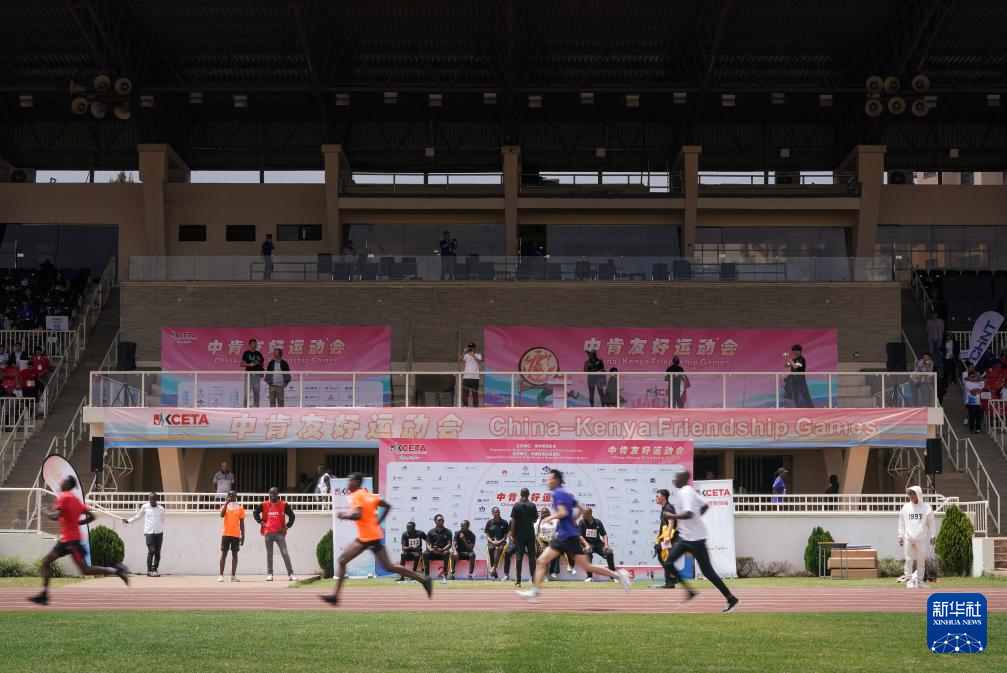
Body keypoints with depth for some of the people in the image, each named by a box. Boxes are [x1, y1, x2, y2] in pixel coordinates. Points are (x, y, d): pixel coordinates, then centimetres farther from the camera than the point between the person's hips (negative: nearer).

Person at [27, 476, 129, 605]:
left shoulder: (63, 497, -11)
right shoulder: (75, 499, 16)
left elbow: (55, 516, -23)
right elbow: (91, 517, 15)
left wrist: (45, 511, -4)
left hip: (71, 539, -10)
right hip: (66, 539, 10)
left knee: (85, 570, -9)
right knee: (46, 561, 9)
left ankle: (114, 570, -10)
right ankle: (44, 594, 9)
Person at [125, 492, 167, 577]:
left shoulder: (161, 509, 4)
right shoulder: (145, 507, 2)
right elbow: (137, 516, 14)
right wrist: (128, 521, 7)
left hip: (159, 533, 2)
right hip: (149, 532, -2)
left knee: (157, 552, 3)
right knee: (151, 551, -12)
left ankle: (155, 570, 11)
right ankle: (149, 571, -10)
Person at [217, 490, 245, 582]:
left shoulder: (240, 508, 6)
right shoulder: (225, 506, 4)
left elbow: (242, 523, 7)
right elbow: (222, 515, -17)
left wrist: (243, 536, 2)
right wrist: (227, 502, -19)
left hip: (236, 534, 1)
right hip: (226, 533, -1)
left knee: (234, 554, 2)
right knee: (223, 554, -1)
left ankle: (233, 575, 5)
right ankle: (221, 575, 1)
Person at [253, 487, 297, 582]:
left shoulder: (283, 504, 0)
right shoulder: (264, 505, 3)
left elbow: (292, 516, 6)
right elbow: (255, 512, 15)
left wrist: (287, 527, 0)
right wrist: (261, 522, 5)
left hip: (280, 533, -1)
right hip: (268, 533, 1)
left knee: (285, 554, -6)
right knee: (269, 554, 7)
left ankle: (290, 574, -5)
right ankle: (269, 574, 12)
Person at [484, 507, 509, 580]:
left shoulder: (504, 522, 6)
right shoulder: (489, 522, 8)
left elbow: (505, 536, 5)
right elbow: (487, 536, 7)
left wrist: (500, 541, -13)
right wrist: (492, 542, -12)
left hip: (501, 542, 0)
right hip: (491, 541, 0)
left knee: (500, 548, -36)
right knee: (490, 548, -34)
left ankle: (494, 567, -43)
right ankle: (494, 572, -34)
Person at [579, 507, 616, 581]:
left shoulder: (598, 522, 2)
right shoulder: (582, 522, -3)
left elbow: (604, 534, 1)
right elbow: (580, 535, -9)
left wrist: (606, 545, -16)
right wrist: (586, 545, -25)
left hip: (598, 543, 2)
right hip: (587, 543, -2)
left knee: (610, 553, -20)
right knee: (588, 552, -36)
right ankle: (589, 576, -31)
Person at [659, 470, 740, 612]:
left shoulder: (685, 493, -18)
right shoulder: (689, 491, 12)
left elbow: (689, 514, -29)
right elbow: (704, 506, 21)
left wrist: (671, 516, -19)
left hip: (695, 538, -10)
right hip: (685, 536, 10)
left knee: (707, 571, -4)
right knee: (669, 562, 2)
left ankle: (731, 599, 4)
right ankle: (690, 591, 7)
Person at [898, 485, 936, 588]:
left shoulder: (926, 507, 2)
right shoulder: (905, 507, 7)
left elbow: (931, 523, 6)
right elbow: (901, 523, 12)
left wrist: (933, 536, 2)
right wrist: (900, 536, 6)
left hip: (922, 539, -1)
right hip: (908, 539, 1)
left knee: (921, 560, 2)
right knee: (909, 560, 0)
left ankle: (919, 580, 10)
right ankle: (908, 580, 5)